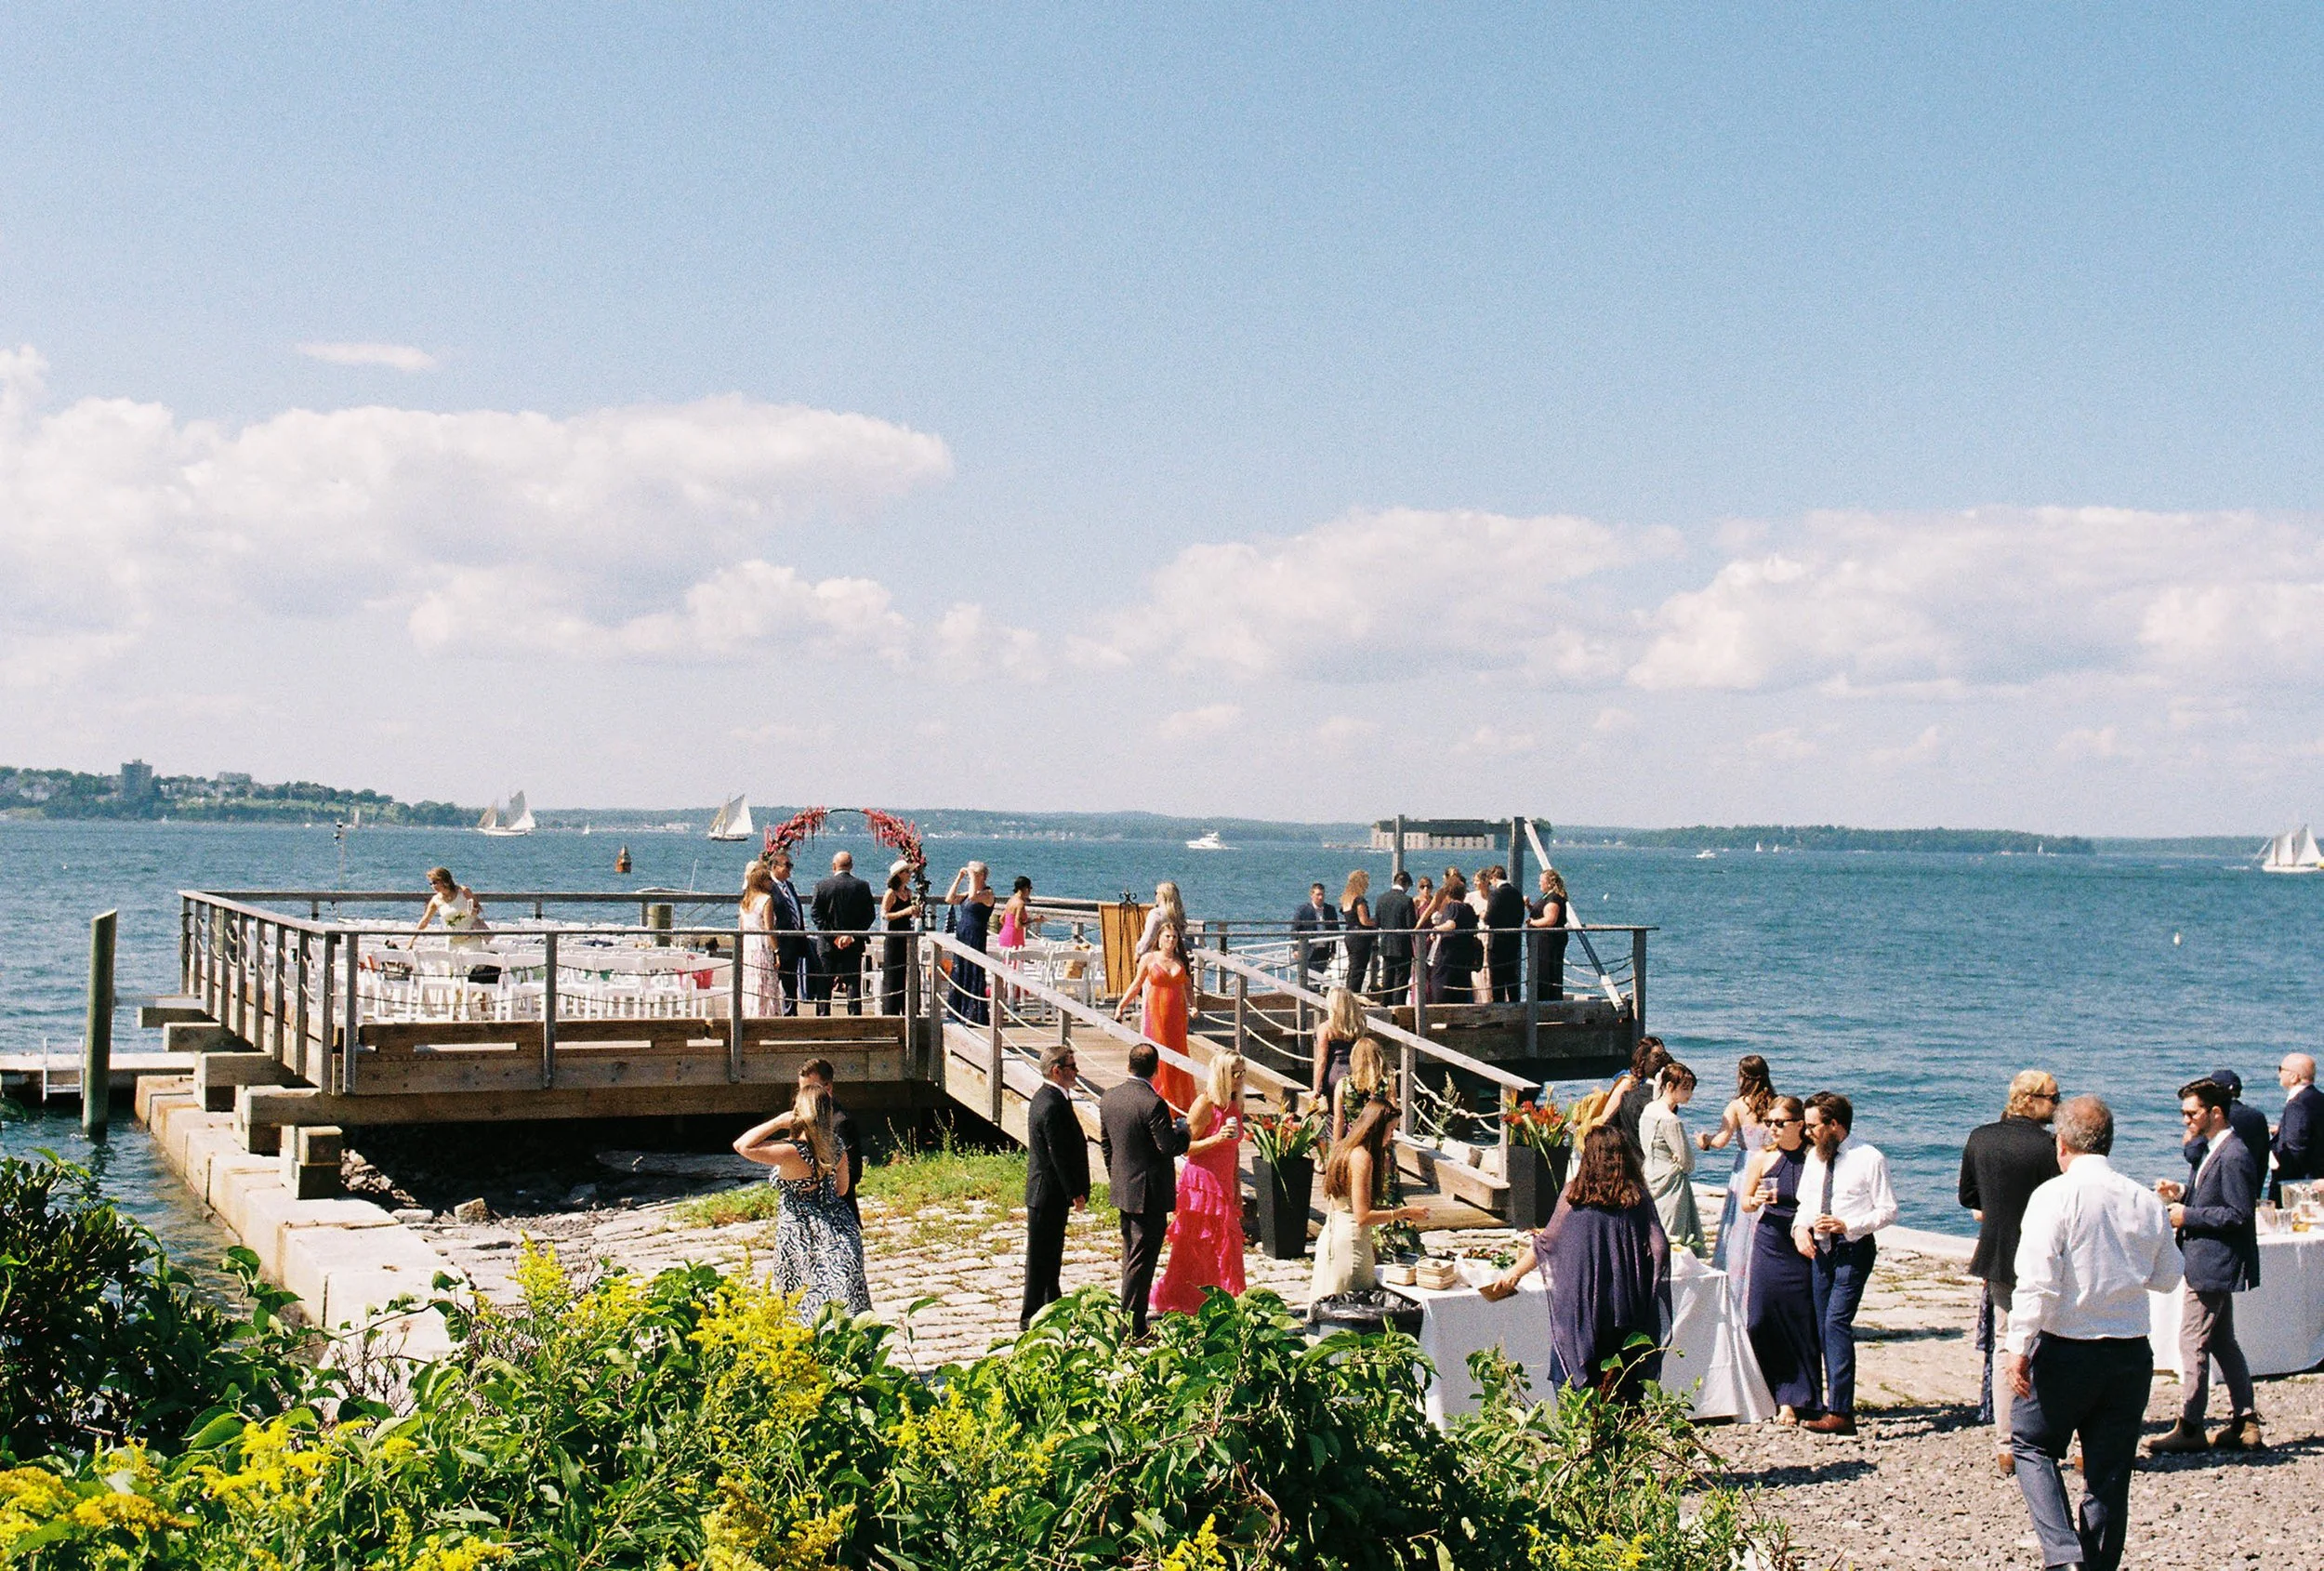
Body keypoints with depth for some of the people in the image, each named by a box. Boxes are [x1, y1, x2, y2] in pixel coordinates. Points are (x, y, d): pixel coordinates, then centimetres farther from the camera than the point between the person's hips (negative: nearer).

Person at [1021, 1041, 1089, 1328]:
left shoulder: (1045, 1097, 10)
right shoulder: (1052, 1105, -24)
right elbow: (1059, 1155, -23)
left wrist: (1075, 1191, 18)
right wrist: (1076, 1194, -17)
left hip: (1045, 1191, 10)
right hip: (1049, 1194, -10)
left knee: (1051, 1253, 21)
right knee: (1041, 1255, -1)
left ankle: (1052, 1305, 34)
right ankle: (1031, 1317, 7)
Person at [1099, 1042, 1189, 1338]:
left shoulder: (1108, 1099, 2)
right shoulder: (1153, 1103, -22)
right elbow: (1169, 1146, -22)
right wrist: (1183, 1130, -1)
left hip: (1122, 1190, 8)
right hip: (1149, 1192, -8)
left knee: (1131, 1256, 21)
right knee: (1142, 1259, -1)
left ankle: (1128, 1316, 30)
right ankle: (1132, 1326, 2)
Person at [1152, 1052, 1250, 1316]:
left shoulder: (1236, 1104, 9)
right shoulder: (1205, 1104, -14)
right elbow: (1186, 1148, -14)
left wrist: (1237, 1187, 15)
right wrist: (1217, 1138, -27)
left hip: (1223, 1187, 7)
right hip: (1201, 1184, -7)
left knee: (1227, 1243, 4)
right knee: (1193, 1249, -2)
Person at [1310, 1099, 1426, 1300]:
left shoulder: (1343, 1148, 11)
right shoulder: (1362, 1157, -17)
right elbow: (1363, 1216, -20)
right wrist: (1403, 1213, -12)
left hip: (1331, 1234, 9)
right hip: (1351, 1239, -9)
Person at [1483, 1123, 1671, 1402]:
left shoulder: (1574, 1196, -5)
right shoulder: (1638, 1198, -2)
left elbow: (1547, 1242, 2)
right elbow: (1660, 1248, -6)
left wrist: (1515, 1273, 15)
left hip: (1584, 1307, -1)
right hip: (1628, 1309, 1)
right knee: (1626, 1386, 11)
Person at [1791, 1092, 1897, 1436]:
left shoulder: (1869, 1159, -9)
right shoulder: (1814, 1158, 11)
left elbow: (1887, 1210, -7)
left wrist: (1848, 1226, -19)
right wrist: (1800, 1227, 0)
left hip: (1853, 1249, -7)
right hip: (1818, 1249, 7)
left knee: (1837, 1323, -17)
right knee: (1824, 1327, 8)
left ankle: (1840, 1413, -20)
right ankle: (1837, 1402, 17)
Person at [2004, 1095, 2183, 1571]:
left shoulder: (2054, 1196, -12)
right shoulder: (2146, 1202, 2)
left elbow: (2037, 1282, -18)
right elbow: (2168, 1278, 14)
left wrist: (2019, 1347, -14)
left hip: (2065, 1349, -4)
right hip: (2132, 1353, 4)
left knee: (2033, 1447, 12)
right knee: (2110, 1473, 12)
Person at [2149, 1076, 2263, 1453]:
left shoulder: (2233, 1156, -19)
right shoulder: (2214, 1151, 13)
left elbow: (2238, 1214, -22)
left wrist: (2188, 1216, -18)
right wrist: (2181, 1193, 4)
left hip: (2213, 1265, -11)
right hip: (2210, 1264, 11)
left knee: (2192, 1342, -6)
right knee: (2222, 1343, 15)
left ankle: (2189, 1427, 1)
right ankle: (2245, 1423, 21)